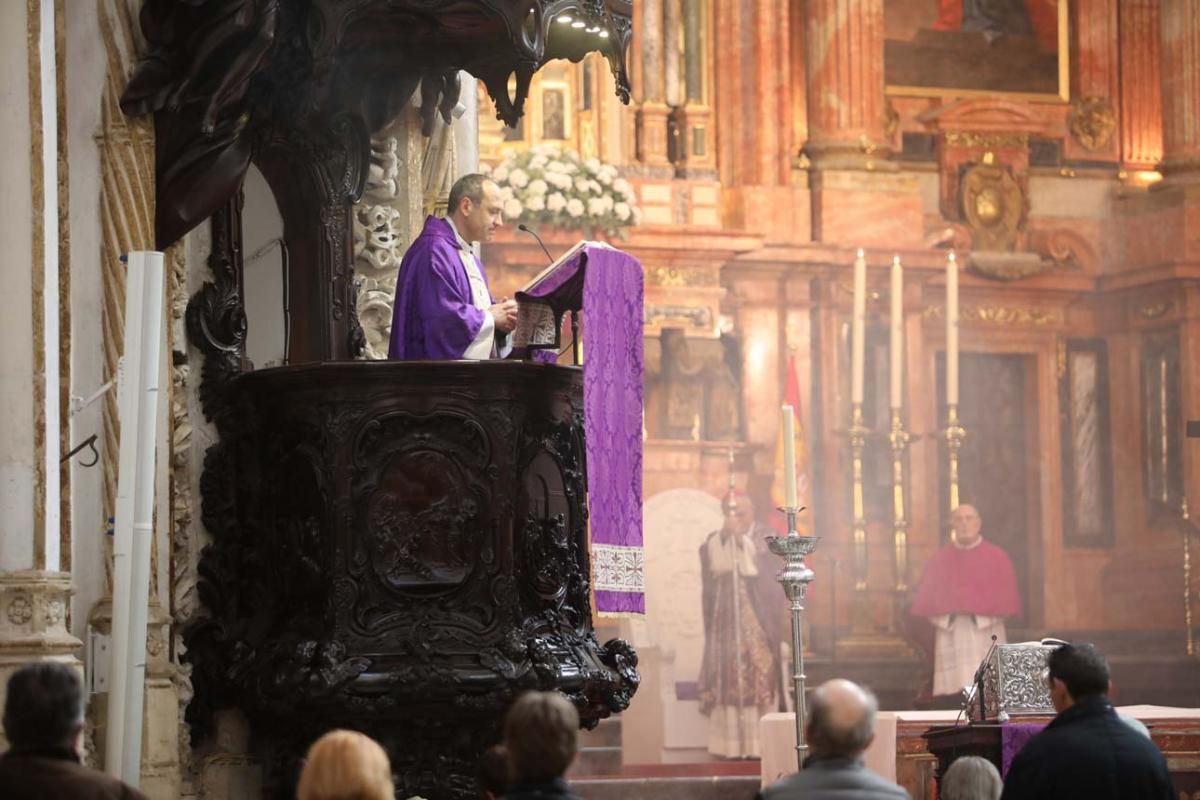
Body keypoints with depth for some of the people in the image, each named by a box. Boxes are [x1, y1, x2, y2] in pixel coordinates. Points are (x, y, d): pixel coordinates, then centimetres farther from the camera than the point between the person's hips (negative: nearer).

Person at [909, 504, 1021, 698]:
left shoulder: (997, 557, 7)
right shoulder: (940, 558, 12)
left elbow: (1006, 599, 3)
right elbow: (926, 599, 10)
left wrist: (982, 611, -11)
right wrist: (945, 611, -8)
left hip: (985, 632, -1)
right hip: (949, 633, 1)